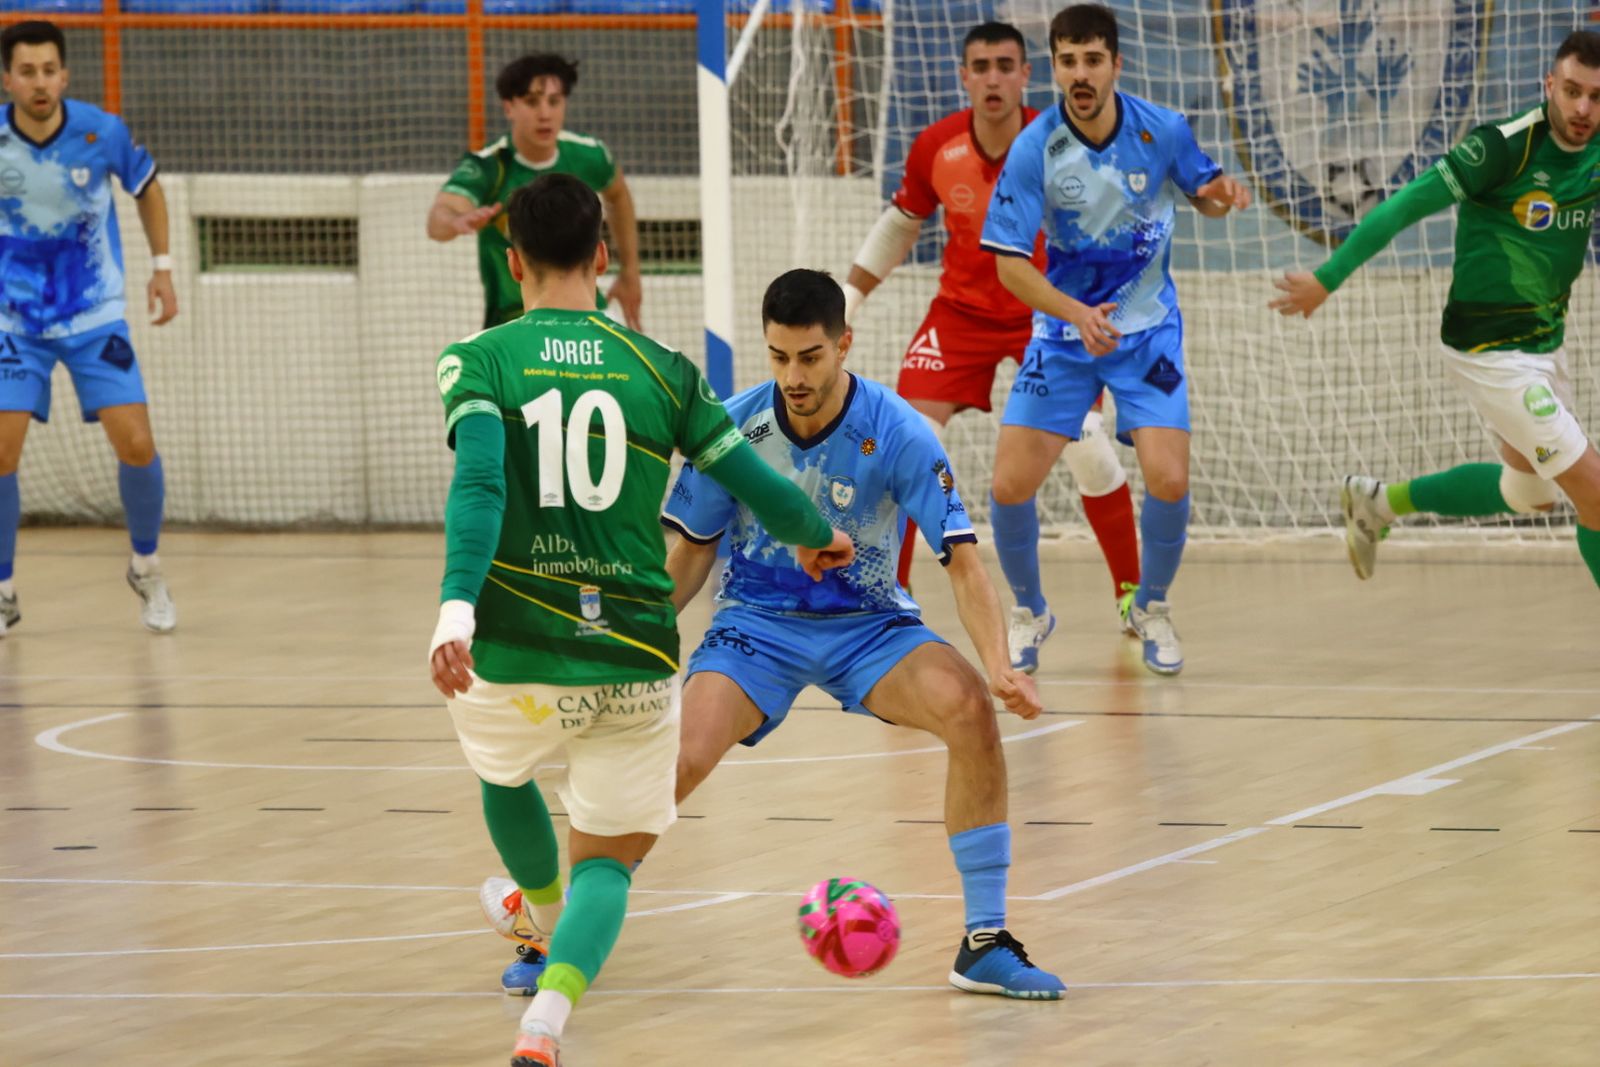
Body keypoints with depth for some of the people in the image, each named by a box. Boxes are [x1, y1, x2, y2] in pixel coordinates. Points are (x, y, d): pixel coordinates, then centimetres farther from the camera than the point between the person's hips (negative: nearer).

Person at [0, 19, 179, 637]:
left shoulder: (102, 133, -13)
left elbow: (148, 188, 9)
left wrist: (162, 267, 6)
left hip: (95, 317, 0)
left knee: (136, 446, -10)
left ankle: (146, 569, 17)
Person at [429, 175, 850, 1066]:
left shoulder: (481, 362, -2)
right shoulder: (662, 371, 3)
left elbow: (479, 486, -19)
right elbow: (753, 482, 8)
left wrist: (456, 607, -30)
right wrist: (817, 537, 30)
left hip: (514, 656, 0)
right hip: (634, 658, 0)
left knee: (505, 775, 34)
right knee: (610, 858, 10)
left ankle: (543, 909, 61)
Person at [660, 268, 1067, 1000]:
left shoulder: (897, 433, -17)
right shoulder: (735, 426, -12)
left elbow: (961, 561, -18)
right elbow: (691, 553, 2)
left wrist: (998, 664, -33)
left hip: (867, 625, 0)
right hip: (756, 623, 0)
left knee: (969, 709, -29)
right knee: (682, 755, -27)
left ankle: (984, 944, -17)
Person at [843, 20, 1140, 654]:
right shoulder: (935, 149, -12)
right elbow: (899, 224, 7)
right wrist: (847, 299, 8)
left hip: (1049, 310, -2)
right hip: (963, 311, 2)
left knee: (1089, 450, -11)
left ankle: (1133, 597, 9)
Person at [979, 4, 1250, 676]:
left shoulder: (1163, 132, -12)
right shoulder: (1035, 149, -17)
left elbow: (1201, 195, 8)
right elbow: (1009, 263, -16)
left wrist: (1220, 192, -18)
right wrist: (1078, 314, -31)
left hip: (1147, 330, 0)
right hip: (1062, 330, 0)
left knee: (1168, 479, -16)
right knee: (1011, 485, -8)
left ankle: (1151, 608, 13)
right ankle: (1029, 612, 20)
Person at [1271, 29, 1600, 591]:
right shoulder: (1506, 148, -23)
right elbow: (1404, 207, -20)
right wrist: (1328, 278, -18)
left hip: (1544, 346, 8)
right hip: (1491, 353, -8)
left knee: (1529, 491, 26)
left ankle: (1378, 501, 41)